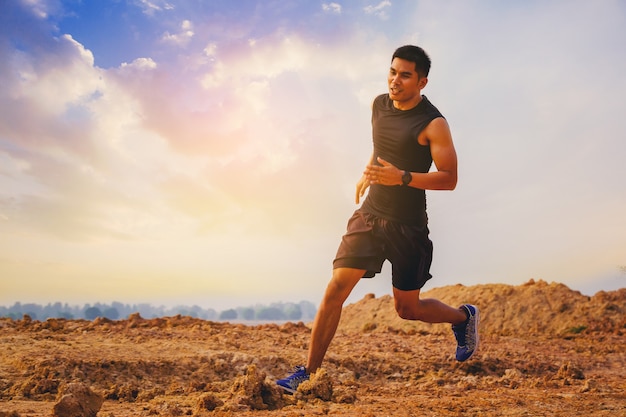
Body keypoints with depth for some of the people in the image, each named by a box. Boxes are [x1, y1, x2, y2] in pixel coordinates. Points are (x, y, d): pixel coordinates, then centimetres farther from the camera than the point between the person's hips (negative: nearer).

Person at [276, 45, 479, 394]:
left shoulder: (433, 124, -13)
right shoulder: (380, 104, 5)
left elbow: (449, 179, -16)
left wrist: (402, 177, -27)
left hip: (408, 225, -4)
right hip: (370, 214, 5)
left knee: (407, 308, 8)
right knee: (336, 289, -7)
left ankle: (464, 317, 39)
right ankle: (309, 372, 3)